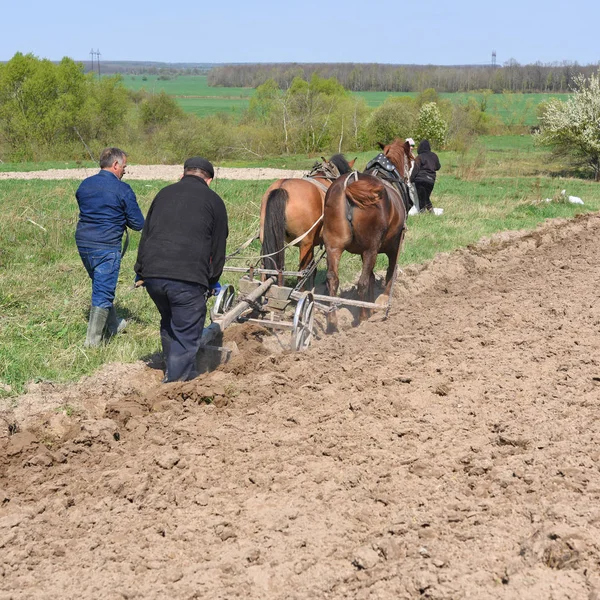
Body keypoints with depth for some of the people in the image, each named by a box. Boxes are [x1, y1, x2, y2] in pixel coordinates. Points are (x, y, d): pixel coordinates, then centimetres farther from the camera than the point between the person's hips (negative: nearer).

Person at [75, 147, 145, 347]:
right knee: (103, 293, 1)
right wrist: (123, 219, 14)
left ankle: (112, 325, 40)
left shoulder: (84, 185, 8)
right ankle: (92, 340, 3)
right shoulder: (122, 190, -11)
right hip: (106, 247, -7)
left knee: (102, 286, 24)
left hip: (83, 243, 7)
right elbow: (138, 224, -8)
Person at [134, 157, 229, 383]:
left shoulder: (164, 193, 20)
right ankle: (177, 379, 1)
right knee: (187, 333, 4)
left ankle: (175, 372, 35)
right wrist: (213, 280, 18)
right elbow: (218, 246, 10)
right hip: (188, 277, -5)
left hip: (152, 272, 5)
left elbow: (145, 235, 22)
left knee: (169, 324, 25)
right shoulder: (213, 200, 9)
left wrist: (140, 271, 27)